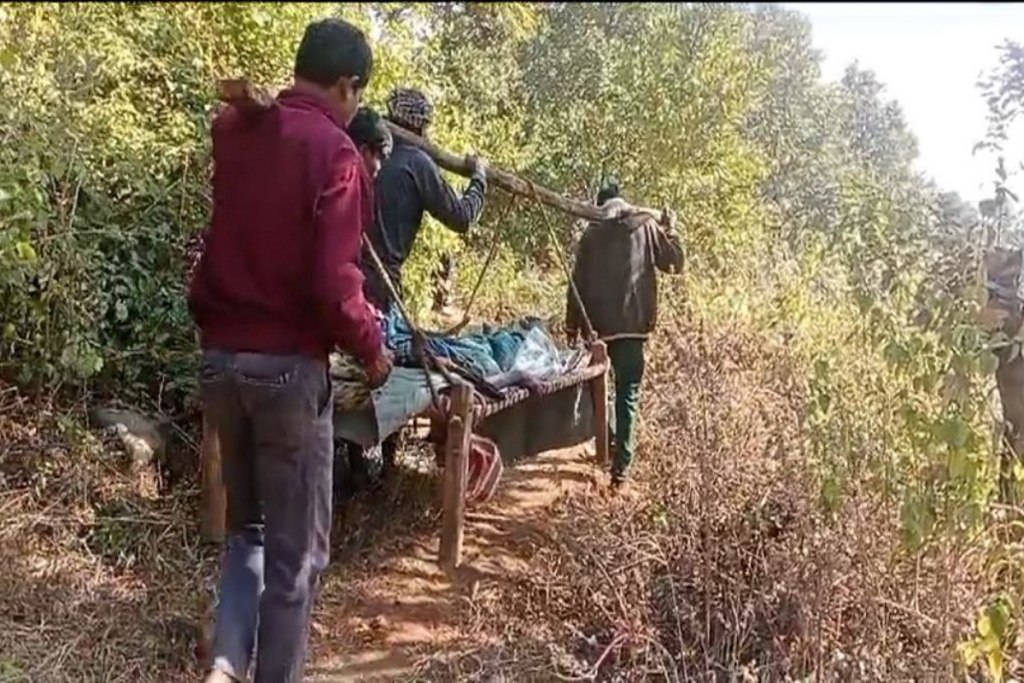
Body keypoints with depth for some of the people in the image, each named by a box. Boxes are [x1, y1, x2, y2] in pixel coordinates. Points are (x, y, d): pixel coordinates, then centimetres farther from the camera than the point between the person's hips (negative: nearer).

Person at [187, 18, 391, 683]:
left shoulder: (235, 132, 6)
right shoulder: (332, 151, -13)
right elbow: (332, 281, -19)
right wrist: (371, 347, -3)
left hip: (220, 355, 7)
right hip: (288, 365, -7)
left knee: (248, 525, 22)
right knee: (297, 548, 8)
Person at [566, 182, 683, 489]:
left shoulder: (591, 233, 8)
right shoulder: (646, 226, 5)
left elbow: (578, 282, 4)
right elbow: (674, 261, 11)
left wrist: (573, 325, 9)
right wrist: (670, 229, 26)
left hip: (597, 323, 2)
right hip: (632, 323, -1)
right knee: (627, 393, 0)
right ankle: (621, 464, -8)